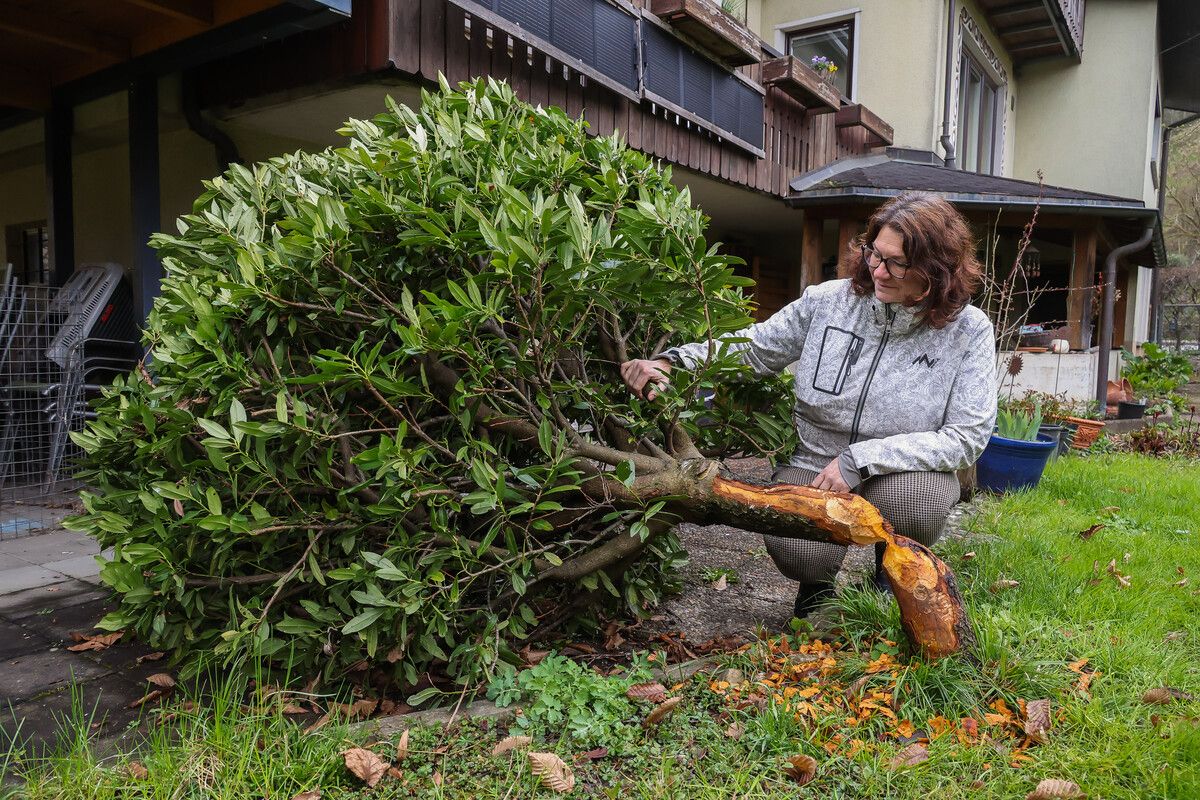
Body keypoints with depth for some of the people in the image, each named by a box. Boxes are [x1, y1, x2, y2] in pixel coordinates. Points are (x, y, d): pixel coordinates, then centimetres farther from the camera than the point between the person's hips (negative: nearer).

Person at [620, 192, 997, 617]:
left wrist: (860, 460, -22)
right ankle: (818, 576, 14)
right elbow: (752, 348, 4)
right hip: (812, 466, 0)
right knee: (799, 554, -29)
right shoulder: (827, 301, -5)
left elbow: (966, 437, -13)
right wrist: (671, 362, -12)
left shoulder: (969, 331, -9)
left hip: (900, 473, 0)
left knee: (913, 499, -35)